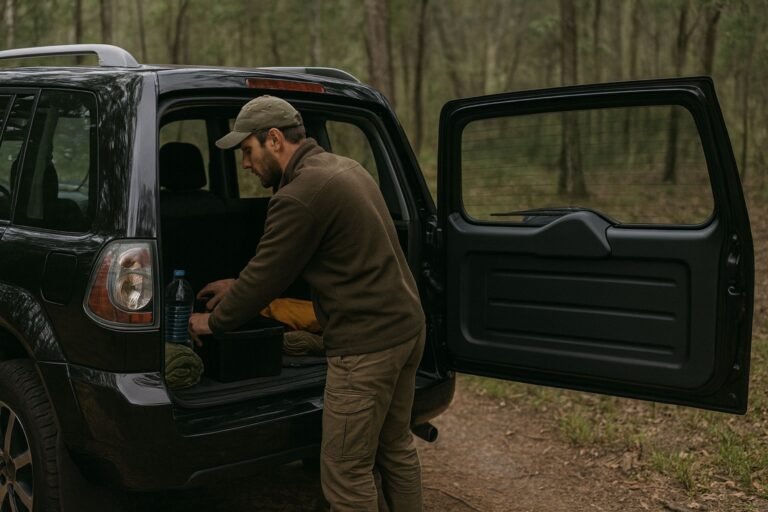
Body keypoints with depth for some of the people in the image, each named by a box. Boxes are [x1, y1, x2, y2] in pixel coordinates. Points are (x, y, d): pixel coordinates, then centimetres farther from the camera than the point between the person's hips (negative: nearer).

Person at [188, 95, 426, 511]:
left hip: (366, 345, -10)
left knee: (346, 475, 1)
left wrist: (213, 321, 8)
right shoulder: (343, 168, 13)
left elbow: (267, 275, -9)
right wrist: (241, 286, 25)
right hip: (407, 327, 10)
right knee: (395, 448, 22)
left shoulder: (300, 196, -18)